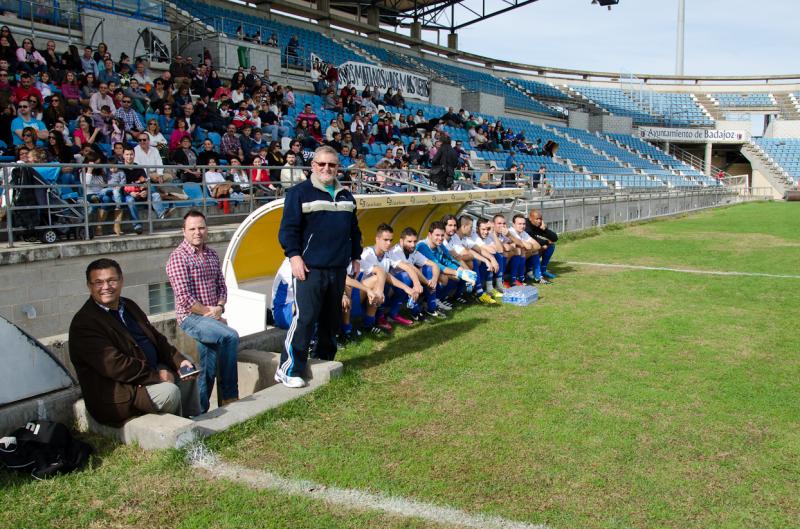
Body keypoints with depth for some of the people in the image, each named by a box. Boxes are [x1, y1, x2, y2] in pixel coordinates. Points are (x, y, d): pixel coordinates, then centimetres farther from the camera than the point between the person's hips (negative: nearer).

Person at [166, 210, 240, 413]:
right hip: (191, 318, -7)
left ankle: (201, 410, 4)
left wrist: (219, 308, -3)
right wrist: (209, 312, -12)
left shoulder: (212, 255, 14)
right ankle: (229, 397, -15)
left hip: (211, 316, 7)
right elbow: (184, 297, -15)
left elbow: (221, 286, 16)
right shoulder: (178, 257, -8)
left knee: (208, 362, -9)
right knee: (230, 336, -27)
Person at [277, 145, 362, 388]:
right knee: (304, 318, -11)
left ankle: (324, 361, 27)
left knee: (332, 318, 13)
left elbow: (354, 229, 24)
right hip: (310, 268, -6)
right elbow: (288, 227, -8)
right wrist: (294, 255, -16)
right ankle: (288, 369, -5)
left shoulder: (346, 196, 17)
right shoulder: (300, 192, -3)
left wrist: (355, 256, 20)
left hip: (338, 269, 7)